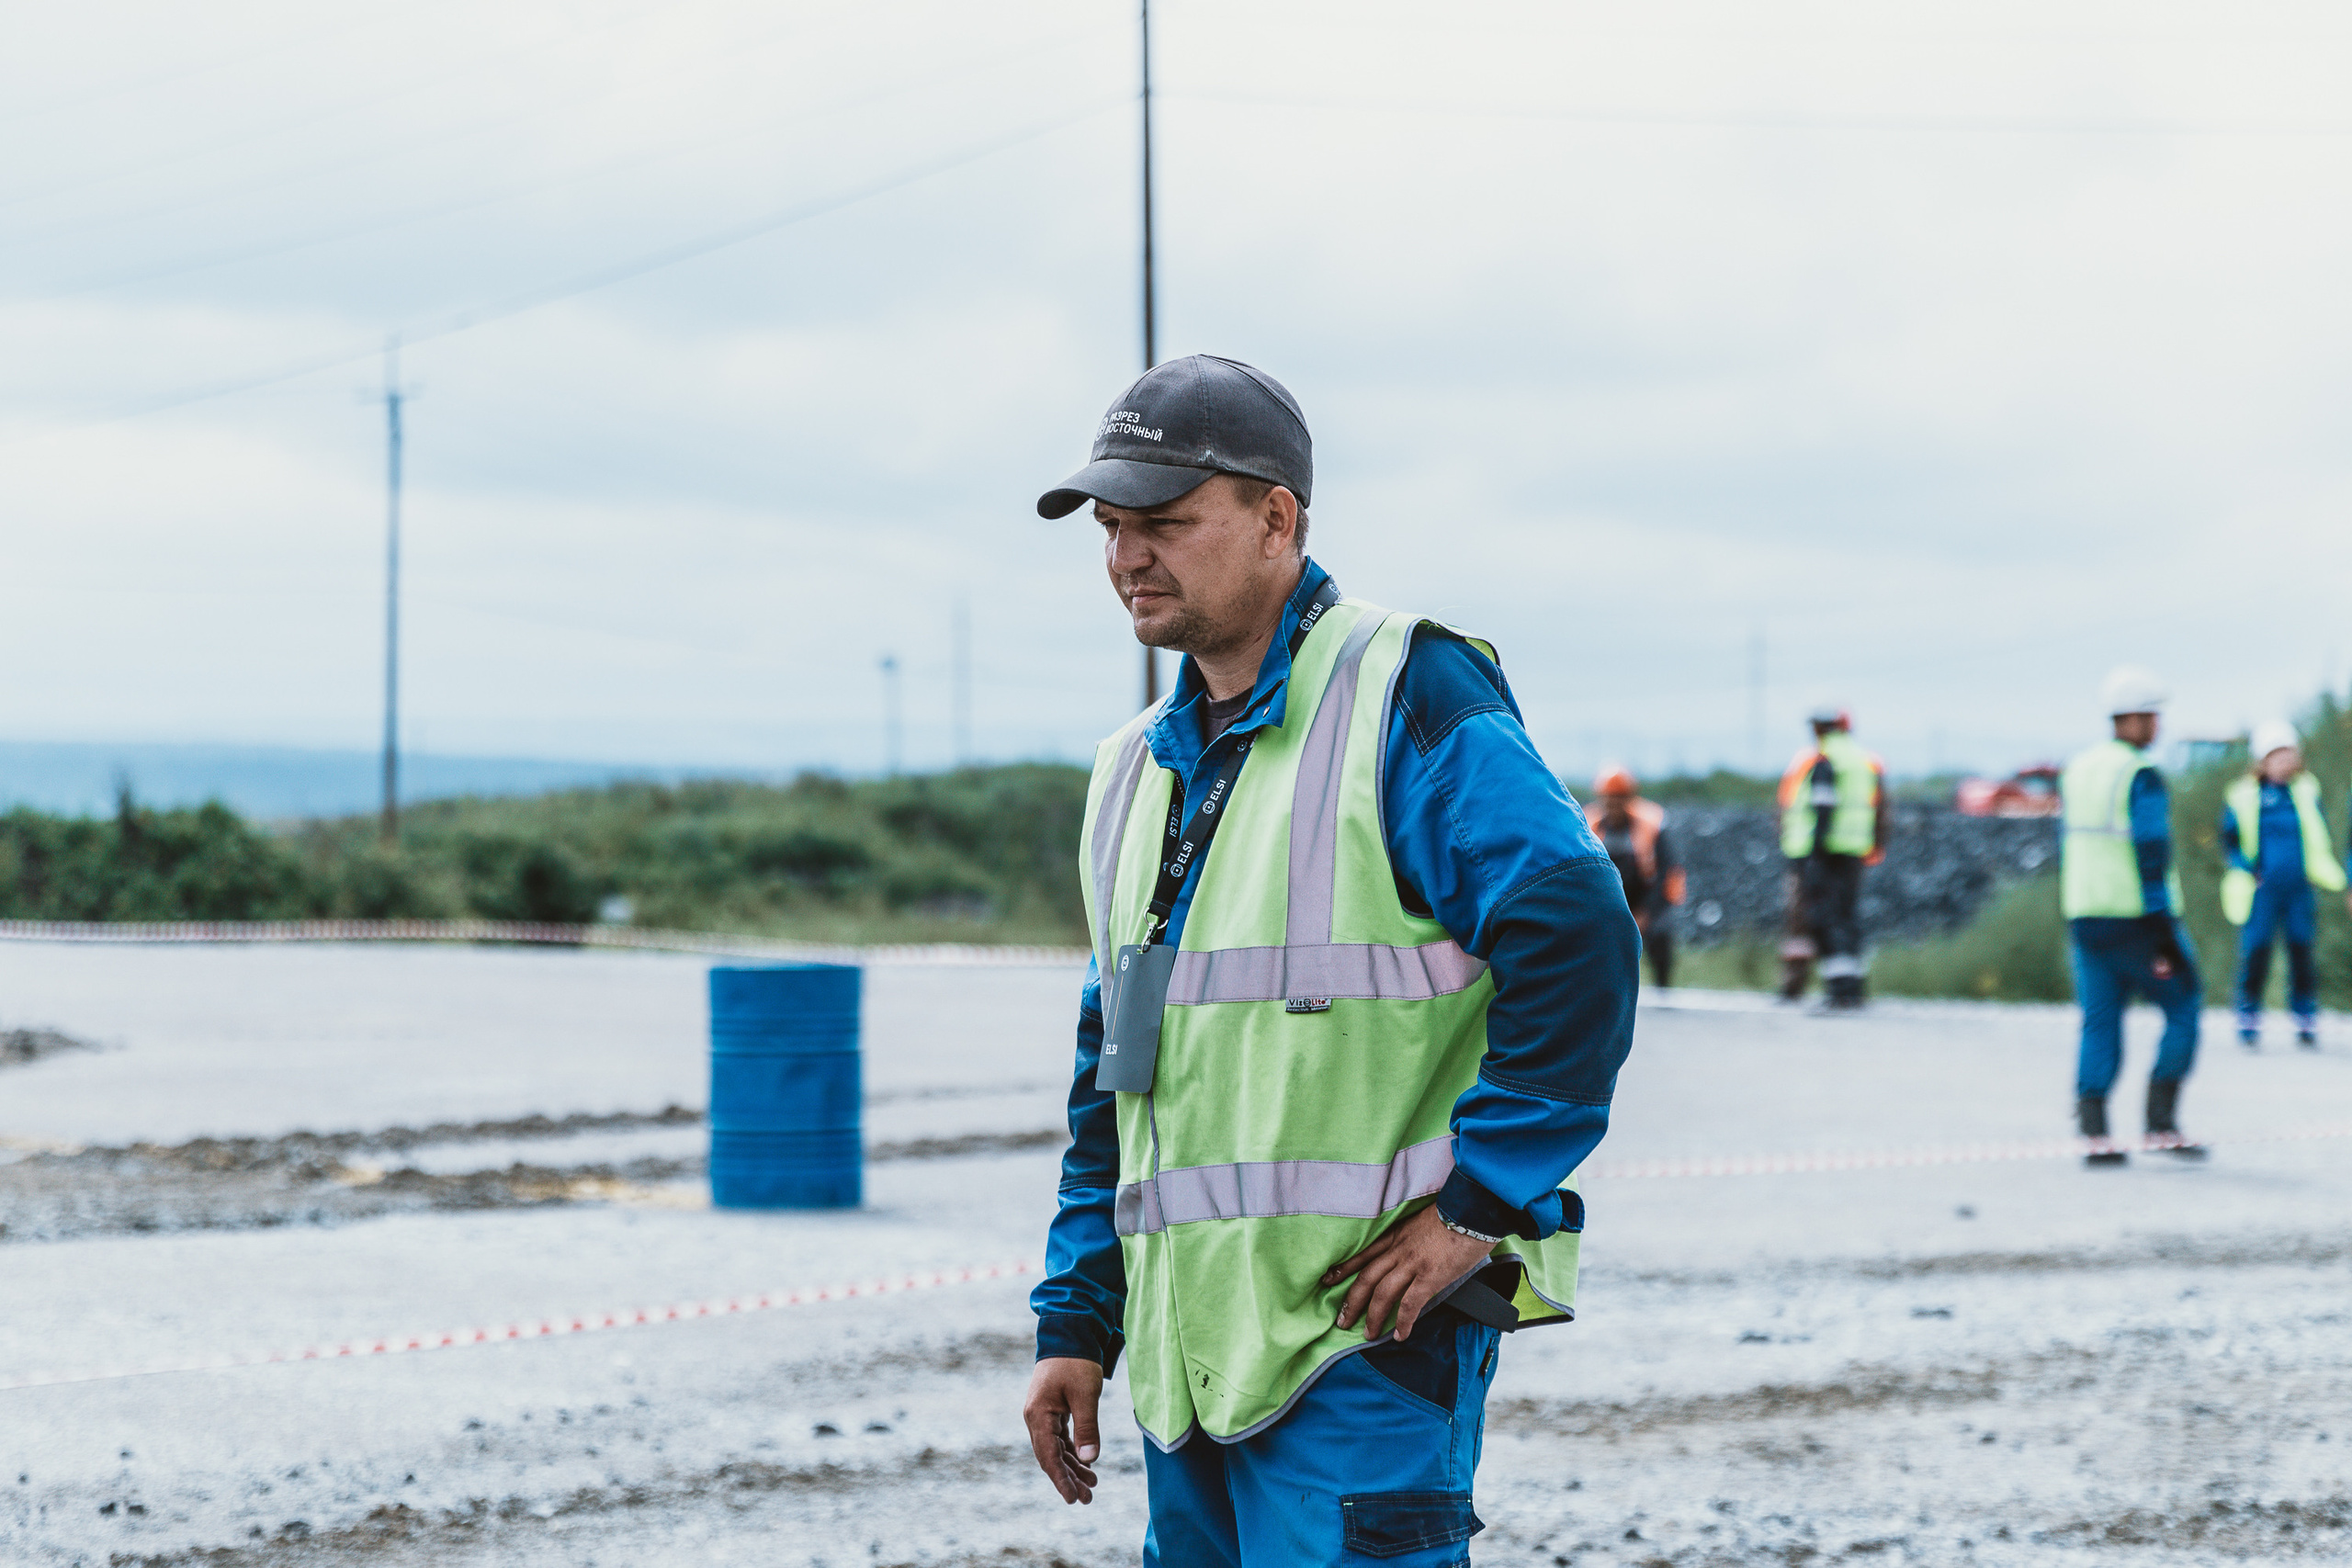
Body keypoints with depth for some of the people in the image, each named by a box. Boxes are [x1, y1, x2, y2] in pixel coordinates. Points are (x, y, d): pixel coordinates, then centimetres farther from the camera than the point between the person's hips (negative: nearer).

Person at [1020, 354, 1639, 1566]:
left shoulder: (1405, 699, -7)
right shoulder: (1138, 769, 17)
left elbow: (1574, 942, -16)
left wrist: (1481, 1205, -16)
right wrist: (1074, 1322, 17)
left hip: (1365, 1330, -8)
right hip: (1190, 1350, 8)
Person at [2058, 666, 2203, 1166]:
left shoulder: (2076, 772, 11)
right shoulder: (2141, 778, -13)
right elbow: (2152, 852, -18)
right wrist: (2164, 935, -17)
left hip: (2086, 918, 7)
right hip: (2138, 919, -7)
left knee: (2099, 1025, 7)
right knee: (2182, 1011, 6)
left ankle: (2095, 1133, -2)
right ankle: (2161, 1124, 1)